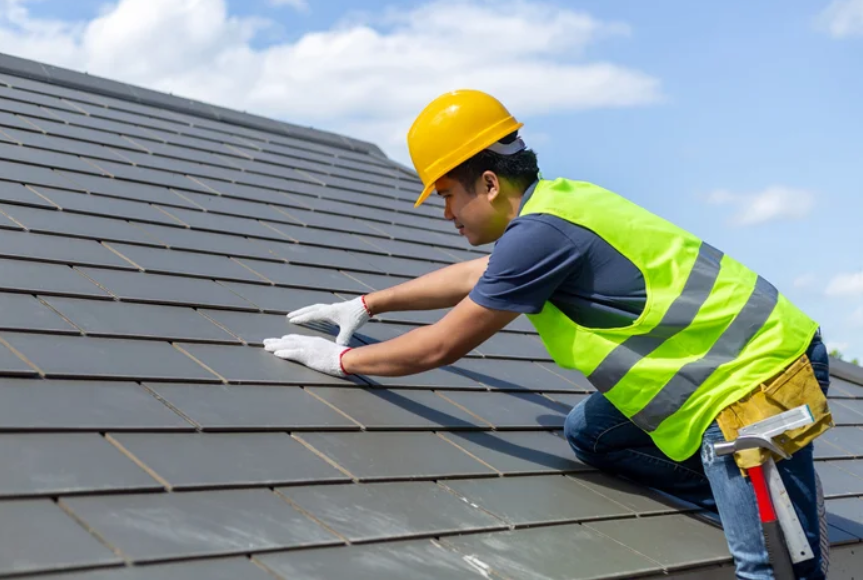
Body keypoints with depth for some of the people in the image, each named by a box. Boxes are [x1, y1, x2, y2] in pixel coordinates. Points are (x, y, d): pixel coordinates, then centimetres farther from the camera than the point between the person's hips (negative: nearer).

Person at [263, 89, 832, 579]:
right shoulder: (559, 198, 8)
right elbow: (471, 276, 27)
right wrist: (365, 305, 33)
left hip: (762, 378, -10)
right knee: (587, 432, 16)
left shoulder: (540, 233, -21)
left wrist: (342, 359, 5)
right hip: (731, 357, 10)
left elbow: (441, 346, -11)